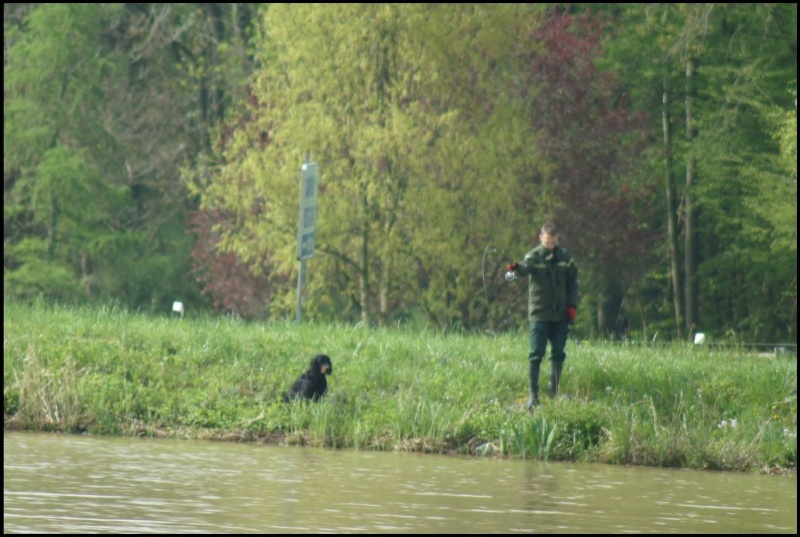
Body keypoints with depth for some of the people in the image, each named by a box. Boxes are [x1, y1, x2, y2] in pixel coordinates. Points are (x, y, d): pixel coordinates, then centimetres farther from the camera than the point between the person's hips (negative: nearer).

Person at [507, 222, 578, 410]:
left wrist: (572, 304, 3)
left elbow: (573, 280, 13)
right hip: (539, 314, -4)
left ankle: (555, 391, 24)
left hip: (560, 315, 4)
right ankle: (533, 394, -6)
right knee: (536, 354, -7)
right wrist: (517, 268, -53)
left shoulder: (564, 257, 6)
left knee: (558, 354, 10)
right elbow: (526, 267, -29)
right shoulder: (534, 256, -6)